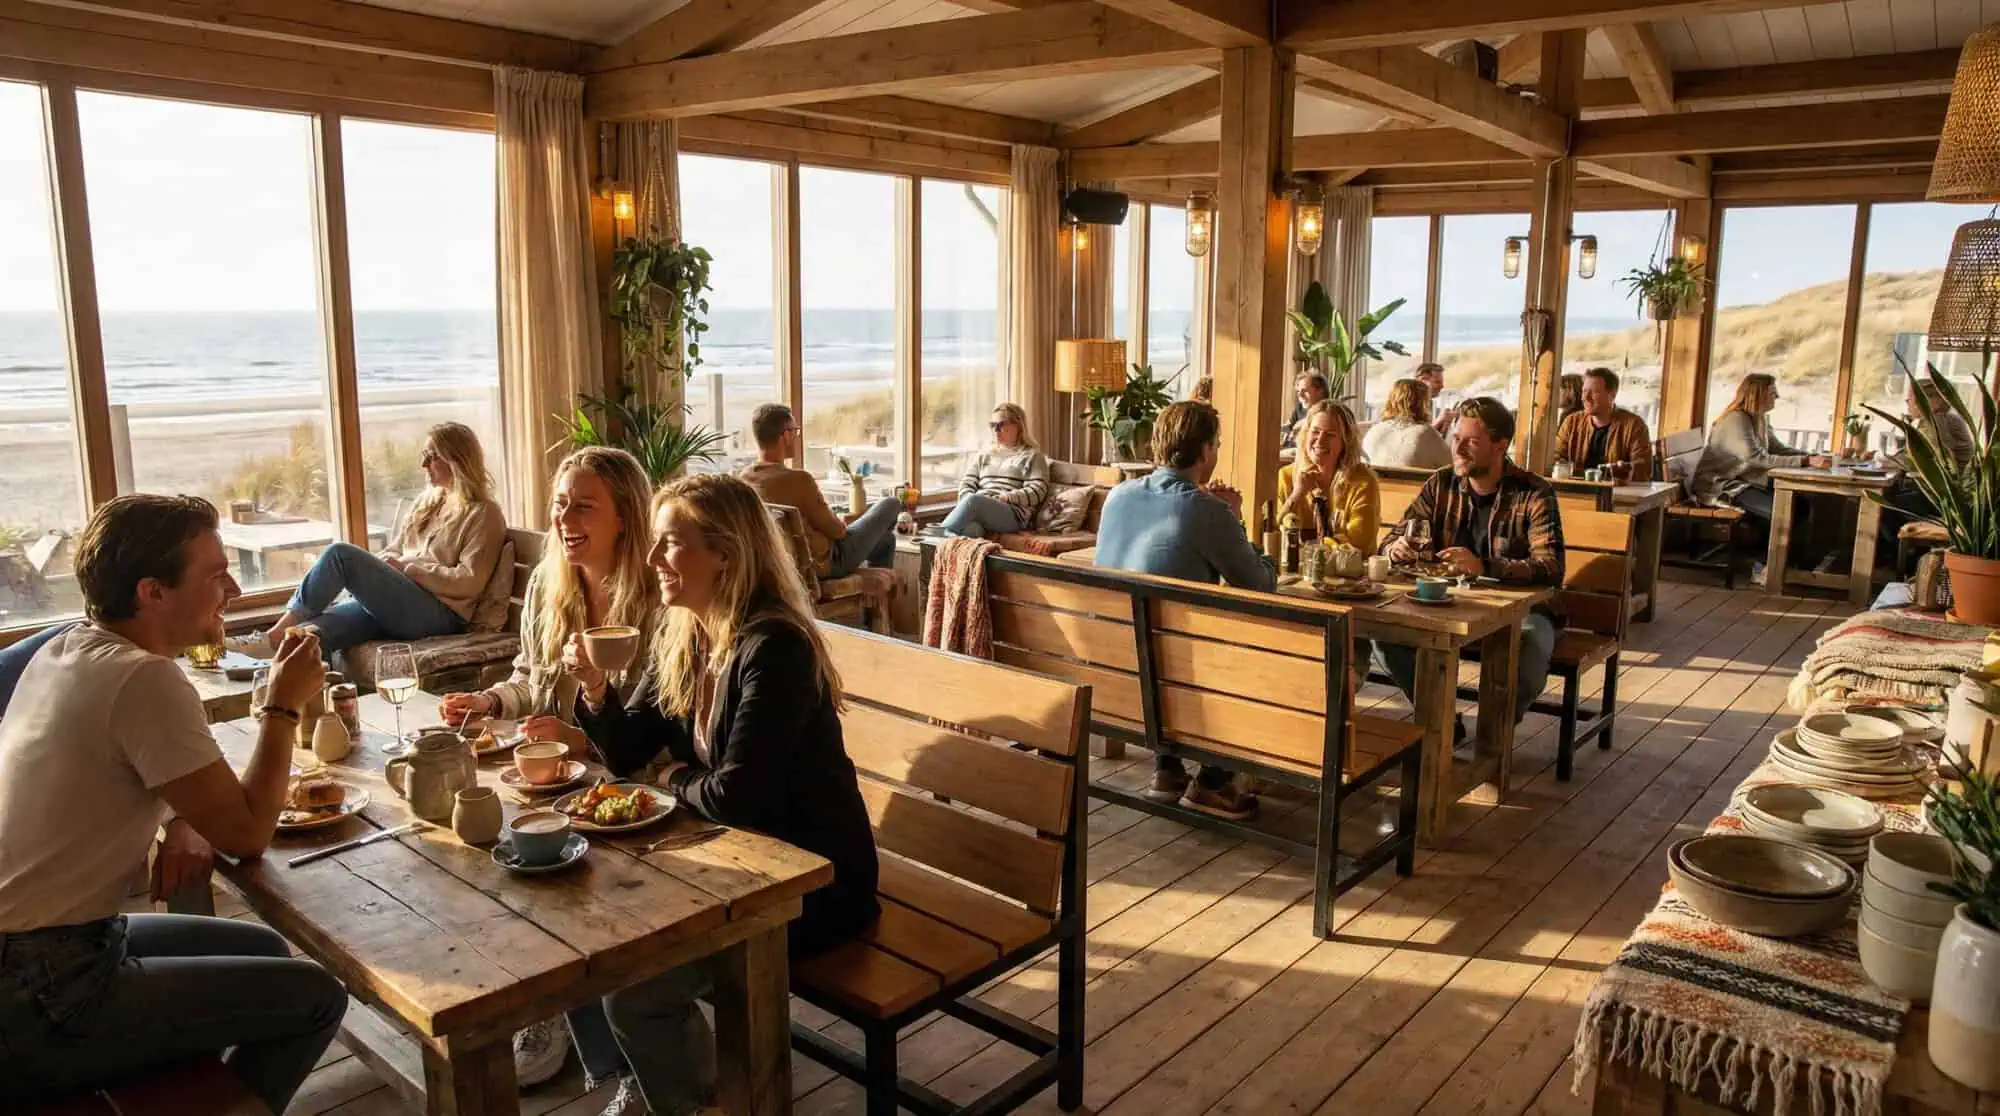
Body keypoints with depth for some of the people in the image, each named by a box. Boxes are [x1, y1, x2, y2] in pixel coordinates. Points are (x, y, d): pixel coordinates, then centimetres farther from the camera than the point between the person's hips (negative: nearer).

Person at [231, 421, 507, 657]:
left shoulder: (484, 514, 0)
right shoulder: (427, 502, 25)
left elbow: (469, 582, -11)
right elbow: (392, 552, 26)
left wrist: (408, 567, -8)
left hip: (439, 614, -7)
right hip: (397, 606, 7)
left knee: (341, 554, -21)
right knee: (309, 633, -21)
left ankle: (275, 636, -16)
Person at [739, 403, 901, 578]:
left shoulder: (744, 477, -7)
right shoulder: (798, 479, -32)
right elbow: (836, 530, -18)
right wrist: (843, 522, 6)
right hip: (823, 565, -8)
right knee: (890, 504, 12)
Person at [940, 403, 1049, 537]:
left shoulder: (1032, 456, 16)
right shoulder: (983, 457, 31)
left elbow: (1037, 492, 1)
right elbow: (966, 485, 19)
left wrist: (1005, 498, -12)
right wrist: (968, 502, -6)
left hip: (1012, 513, -4)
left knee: (973, 500, -38)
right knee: (971, 529, -38)